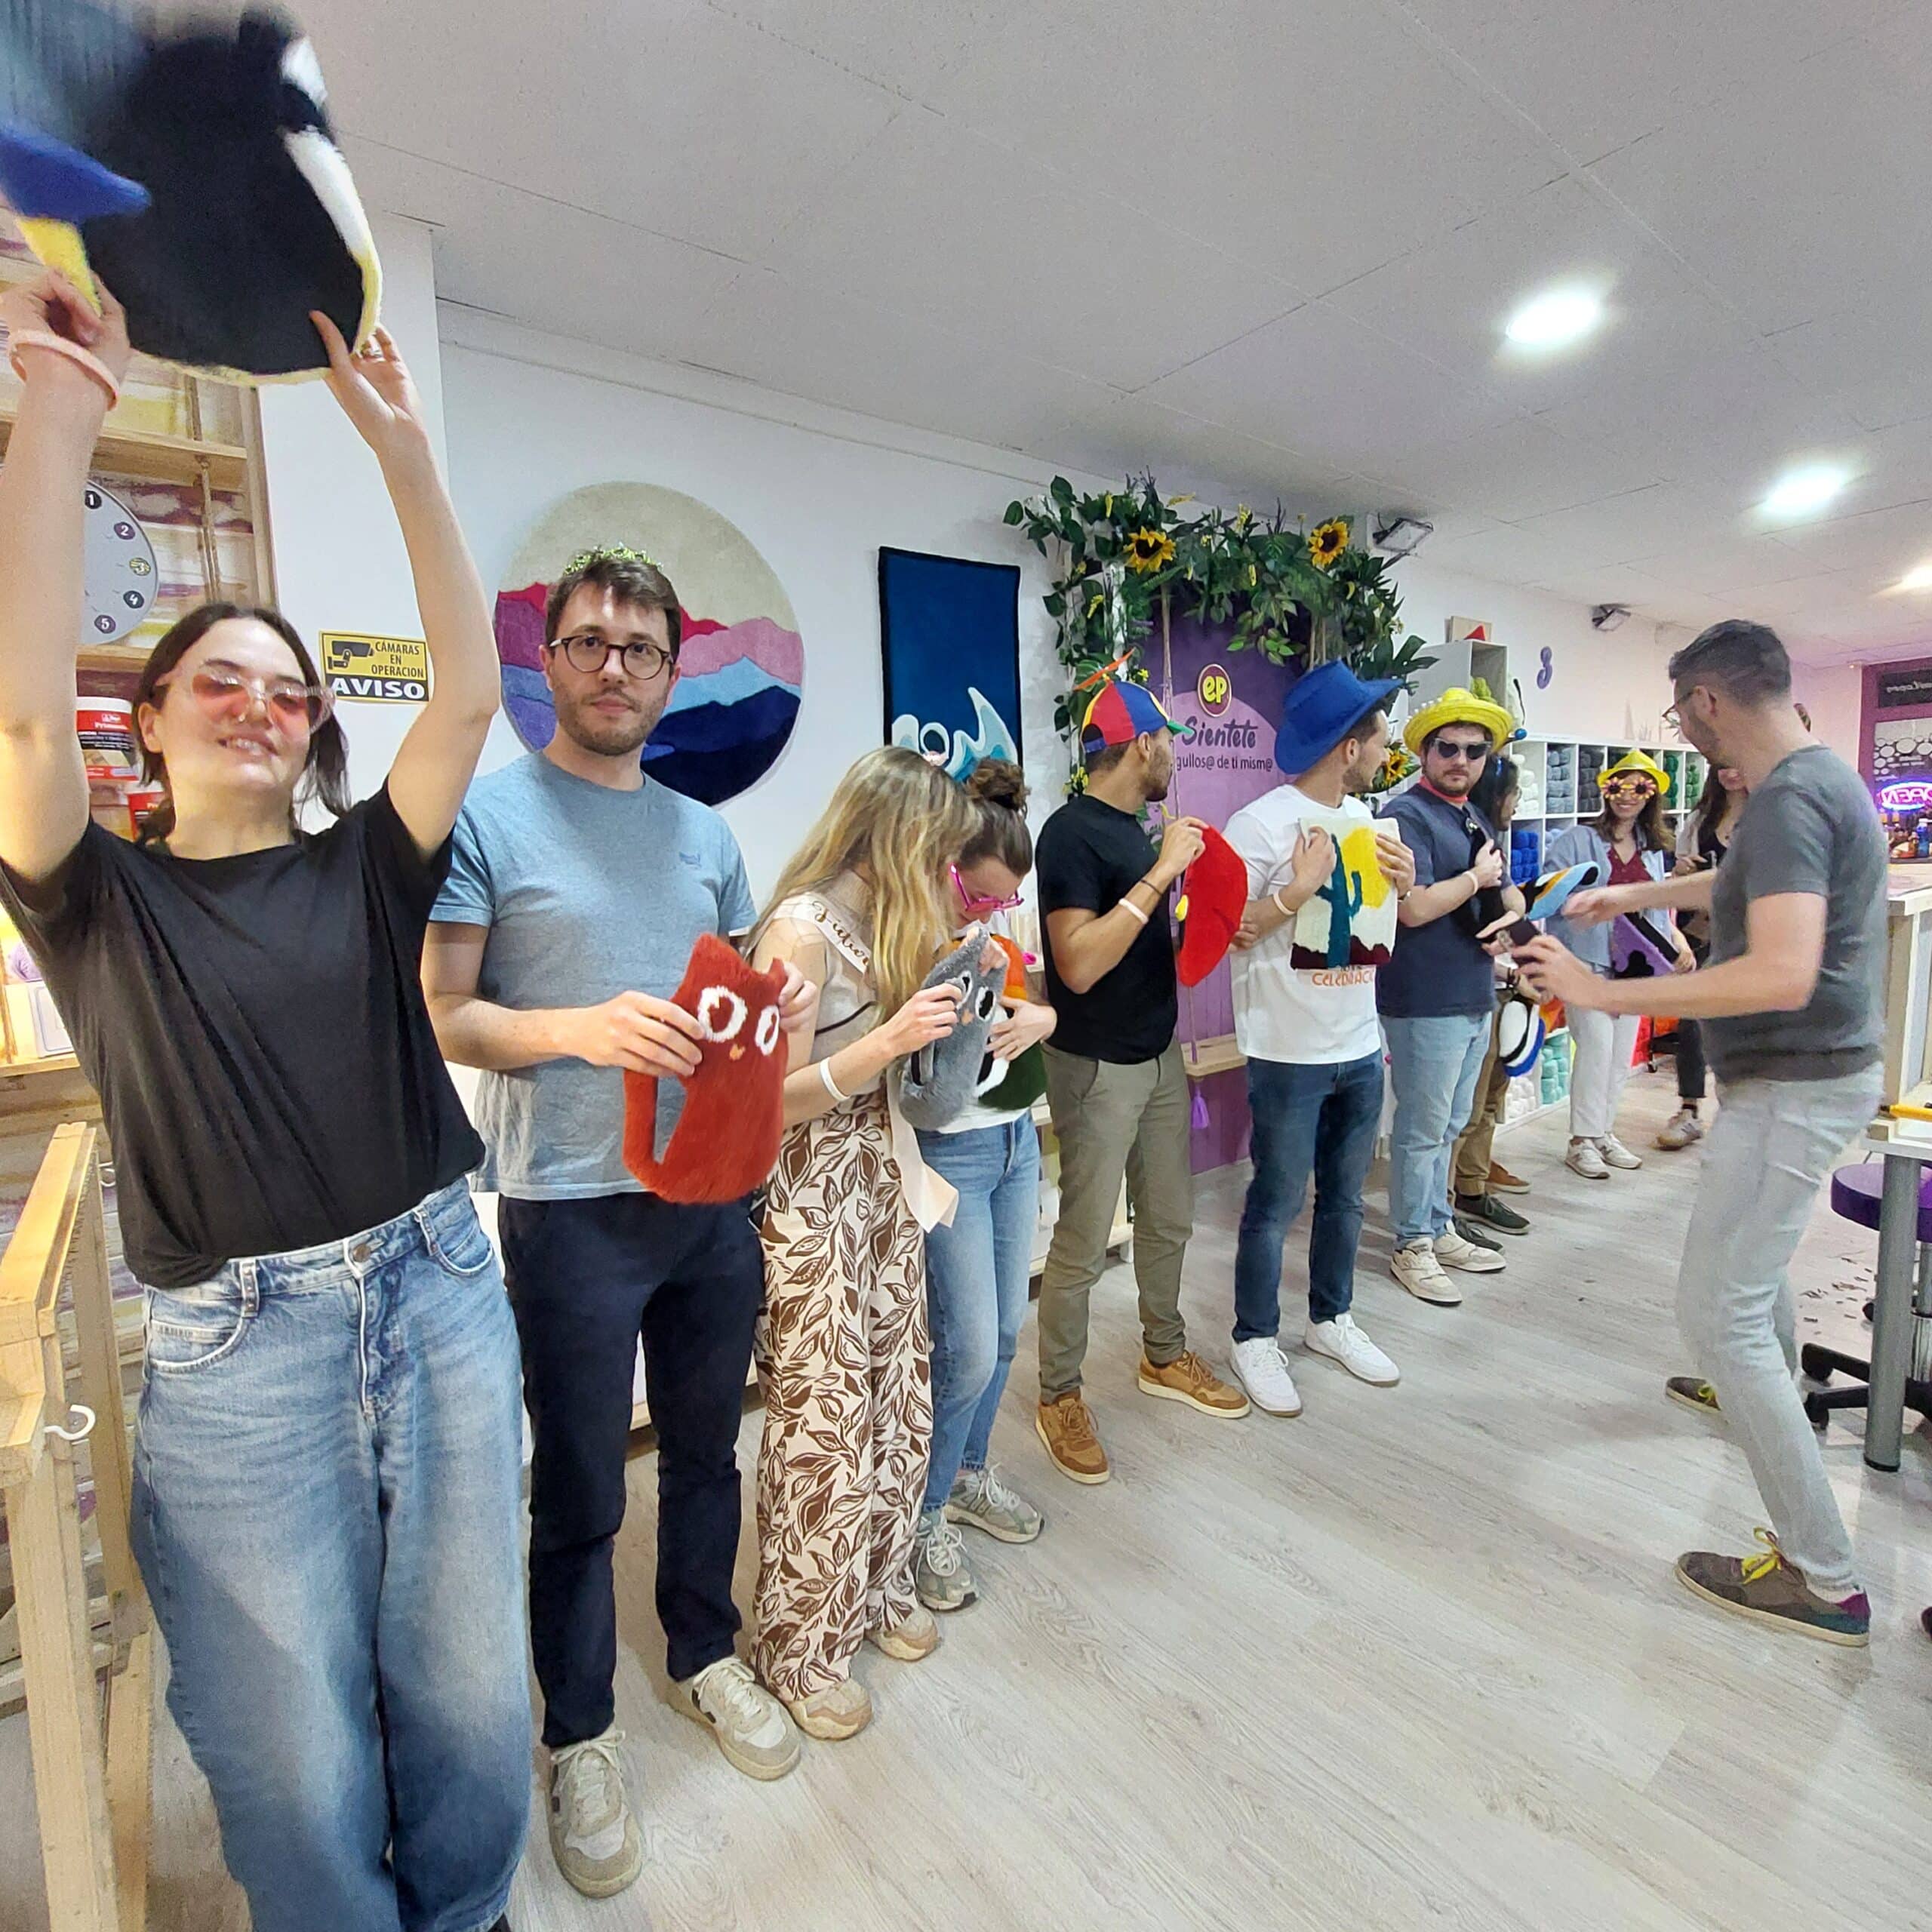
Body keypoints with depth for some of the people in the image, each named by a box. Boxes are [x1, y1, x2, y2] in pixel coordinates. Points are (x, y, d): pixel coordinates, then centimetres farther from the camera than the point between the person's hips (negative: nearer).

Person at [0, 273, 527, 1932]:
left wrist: (402, 448, -6)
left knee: (470, 1700, 16)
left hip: (439, 1300, 2)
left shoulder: (364, 869, 5)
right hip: (237, 1355, -2)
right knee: (297, 1757, 11)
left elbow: (471, 692, -4)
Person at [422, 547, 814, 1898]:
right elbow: (439, 1015, -9)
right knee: (580, 1495, 12)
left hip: (714, 1196, 5)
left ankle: (706, 1654, 46)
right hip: (572, 1212, -4)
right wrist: (582, 1029, -26)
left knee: (706, 1450, 21)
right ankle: (581, 1734, 37)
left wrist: (784, 1006, -6)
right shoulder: (485, 813, -6)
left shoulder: (704, 831, 10)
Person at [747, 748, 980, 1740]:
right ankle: (801, 1646, 27)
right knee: (823, 1421, 5)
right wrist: (889, 1040, -29)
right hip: (813, 1202, -8)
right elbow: (770, 1100, -19)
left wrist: (954, 997, 1)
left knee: (898, 1394, 16)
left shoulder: (888, 923, 7)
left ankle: (876, 1587, 39)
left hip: (887, 1184, 8)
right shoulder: (800, 929, -18)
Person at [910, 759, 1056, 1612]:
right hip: (948, 1152, -7)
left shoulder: (990, 931, 6)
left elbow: (1032, 1005, 15)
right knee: (970, 1349, -2)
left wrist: (1035, 1017, -7)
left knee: (1004, 1331, 16)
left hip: (1015, 1139, 8)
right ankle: (926, 1517, 23)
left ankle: (970, 1474, 40)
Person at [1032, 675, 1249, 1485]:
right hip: (1097, 1067, -9)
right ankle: (1059, 1397, 21)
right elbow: (1078, 964, -26)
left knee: (1168, 1221, 19)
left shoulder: (1132, 828, 10)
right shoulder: (1071, 832, -17)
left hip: (1158, 1053, 9)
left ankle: (1165, 1356, 38)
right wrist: (1161, 872, -24)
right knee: (1083, 1243, 2)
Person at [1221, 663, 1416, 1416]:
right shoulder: (1261, 825, -16)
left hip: (1361, 1045, 8)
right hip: (1289, 1051, -7)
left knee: (1345, 1195, 18)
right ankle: (1255, 1338, 22)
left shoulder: (1367, 821, 10)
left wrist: (1403, 882, 0)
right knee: (1276, 1201, 5)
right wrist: (1296, 891, -25)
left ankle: (1330, 1319, 37)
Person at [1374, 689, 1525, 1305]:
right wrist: (1477, 876, -9)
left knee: (1448, 1127, 19)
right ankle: (1413, 1246, 16)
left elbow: (1509, 897, 20)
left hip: (1476, 998, 9)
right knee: (1422, 1131, 1)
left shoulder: (1476, 821, 16)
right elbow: (1415, 908, -22)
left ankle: (1439, 1230, 32)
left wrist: (1511, 921, -2)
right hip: (1426, 1003, -9)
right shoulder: (1406, 815, -13)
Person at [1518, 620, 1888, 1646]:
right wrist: (1633, 894, 33)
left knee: (1717, 1310, -7)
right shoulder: (1819, 775, 8)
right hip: (1808, 1071, 11)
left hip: (1795, 1085, -11)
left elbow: (1782, 976, -35)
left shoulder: (1787, 801, -24)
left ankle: (1823, 1579, 2)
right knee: (1753, 1248, 31)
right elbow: (1744, 884, 27)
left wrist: (1602, 994, -33)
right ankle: (1772, 1396, 56)